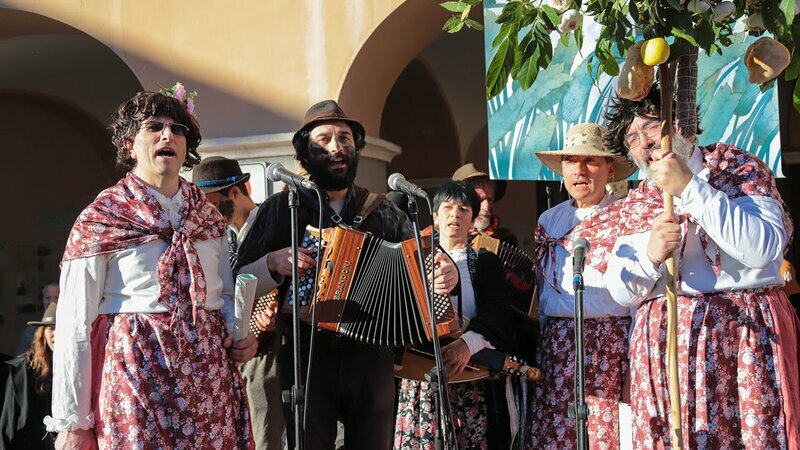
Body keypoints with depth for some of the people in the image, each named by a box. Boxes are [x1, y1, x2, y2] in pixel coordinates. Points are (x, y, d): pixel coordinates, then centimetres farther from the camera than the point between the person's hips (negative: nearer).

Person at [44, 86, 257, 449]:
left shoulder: (208, 217, 13)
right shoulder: (99, 219, -1)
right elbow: (74, 326, -4)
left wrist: (240, 335, 0)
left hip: (208, 373, 4)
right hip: (135, 374, -4)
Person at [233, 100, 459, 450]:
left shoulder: (383, 211, 11)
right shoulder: (281, 208, 4)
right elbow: (239, 278, 1)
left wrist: (446, 273, -11)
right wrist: (273, 261, -17)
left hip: (371, 354, 2)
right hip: (304, 356, -2)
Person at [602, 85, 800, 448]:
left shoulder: (739, 168, 4)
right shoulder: (634, 205, 15)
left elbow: (764, 248, -12)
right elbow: (620, 292, 10)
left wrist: (689, 189, -13)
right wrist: (650, 256, -11)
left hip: (747, 336, -3)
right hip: (662, 346, 3)